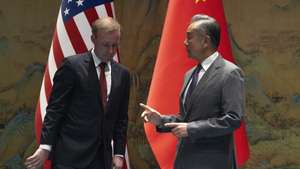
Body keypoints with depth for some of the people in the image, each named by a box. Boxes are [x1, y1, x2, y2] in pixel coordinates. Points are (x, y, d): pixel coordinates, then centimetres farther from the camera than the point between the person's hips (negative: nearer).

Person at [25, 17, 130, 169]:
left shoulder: (122, 74, 10)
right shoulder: (72, 66, -4)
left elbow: (121, 118, 14)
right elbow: (55, 109, -6)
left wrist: (119, 153, 8)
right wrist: (45, 147, -12)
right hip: (71, 155, -4)